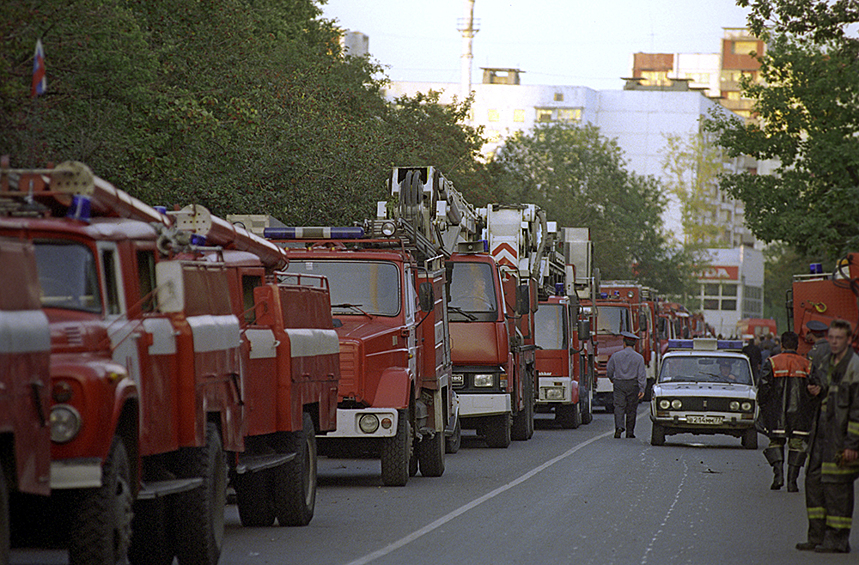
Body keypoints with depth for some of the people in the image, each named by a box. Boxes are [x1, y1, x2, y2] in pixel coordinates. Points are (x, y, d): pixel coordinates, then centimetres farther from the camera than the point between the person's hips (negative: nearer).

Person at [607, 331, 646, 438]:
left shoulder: (616, 355, 0)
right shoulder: (639, 357, -2)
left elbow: (609, 370, 8)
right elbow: (641, 375, -6)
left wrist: (612, 379, 29)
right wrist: (642, 389, -4)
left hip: (619, 384, 0)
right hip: (633, 385, 0)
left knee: (619, 406, -3)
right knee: (631, 409, 8)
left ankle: (619, 426, -25)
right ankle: (630, 432, 13)